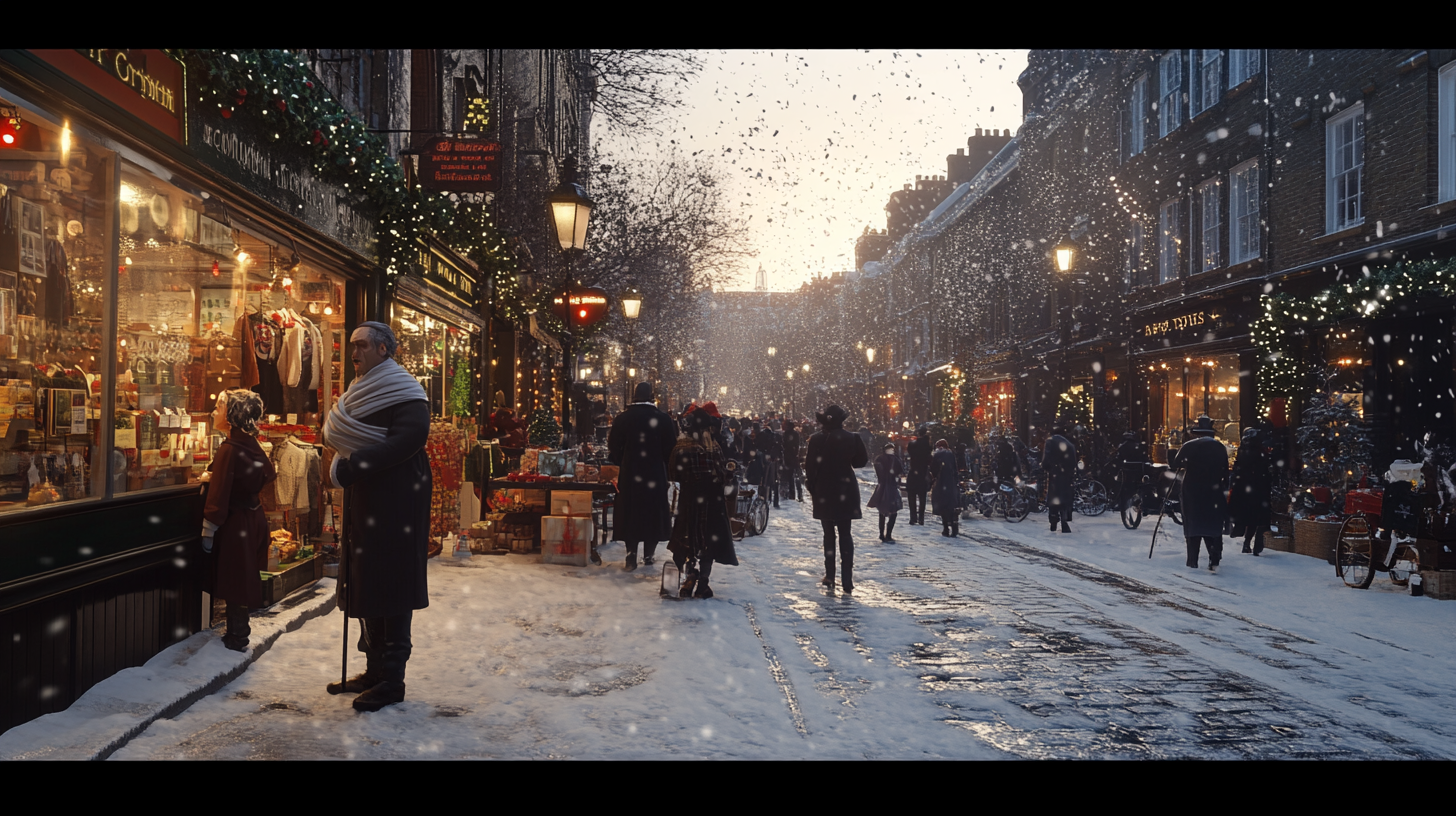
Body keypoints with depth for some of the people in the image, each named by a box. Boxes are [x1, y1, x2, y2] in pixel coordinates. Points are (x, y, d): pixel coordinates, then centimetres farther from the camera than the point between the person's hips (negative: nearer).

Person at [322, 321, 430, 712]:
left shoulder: (401, 390, -10)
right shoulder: (362, 391, 18)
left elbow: (410, 436, -24)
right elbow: (337, 435, 25)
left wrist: (350, 466, -22)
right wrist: (344, 464, 3)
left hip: (394, 502, -9)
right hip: (363, 500, 9)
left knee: (389, 586, -6)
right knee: (365, 584, 12)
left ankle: (392, 680, 0)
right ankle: (374, 669, 22)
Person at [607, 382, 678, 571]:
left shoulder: (623, 418, -3)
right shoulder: (663, 418, -5)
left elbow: (613, 448, -1)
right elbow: (671, 448, -3)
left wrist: (622, 464, 11)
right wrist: (668, 469, 8)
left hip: (629, 475, 0)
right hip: (656, 475, 0)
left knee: (630, 514, 6)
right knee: (653, 513, 11)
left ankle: (631, 557, 0)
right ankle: (649, 555, 15)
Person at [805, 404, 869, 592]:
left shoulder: (816, 440, -7)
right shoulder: (850, 438, -6)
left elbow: (810, 467, -6)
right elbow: (860, 462, 1)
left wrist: (812, 489, 5)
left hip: (824, 493, 0)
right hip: (845, 492, 1)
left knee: (829, 534, 9)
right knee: (845, 534, 6)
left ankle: (830, 576, 7)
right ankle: (847, 580, -1)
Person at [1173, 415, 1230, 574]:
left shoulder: (1189, 446, -6)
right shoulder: (1220, 447, 1)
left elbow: (1176, 464, -1)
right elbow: (1225, 471, 4)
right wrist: (1224, 488, 12)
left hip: (1191, 492, -1)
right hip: (1214, 493, 1)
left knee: (1192, 526, 7)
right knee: (1214, 527, 4)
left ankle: (1193, 562, 7)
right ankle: (1214, 561, -9)